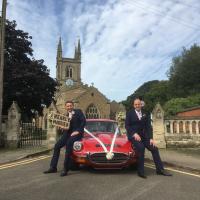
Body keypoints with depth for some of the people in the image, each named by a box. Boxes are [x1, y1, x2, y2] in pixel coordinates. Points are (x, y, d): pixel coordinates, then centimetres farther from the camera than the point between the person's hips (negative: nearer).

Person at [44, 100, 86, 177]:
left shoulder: (78, 111, 3)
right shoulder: (66, 115, 18)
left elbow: (83, 121, -7)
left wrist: (78, 131, -15)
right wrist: (63, 127, -6)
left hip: (76, 132, -6)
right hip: (68, 132, 6)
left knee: (68, 144, -32)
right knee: (57, 145, -8)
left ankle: (65, 169, -26)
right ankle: (53, 167, 2)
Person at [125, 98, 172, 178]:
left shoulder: (145, 114, 12)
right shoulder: (130, 113, 2)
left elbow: (148, 126, 5)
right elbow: (127, 125, -5)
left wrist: (151, 138, -7)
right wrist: (134, 134, -19)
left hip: (143, 135, 4)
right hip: (133, 135, -4)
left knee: (154, 148, -10)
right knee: (141, 148, -29)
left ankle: (160, 169, 3)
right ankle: (141, 171, -19)